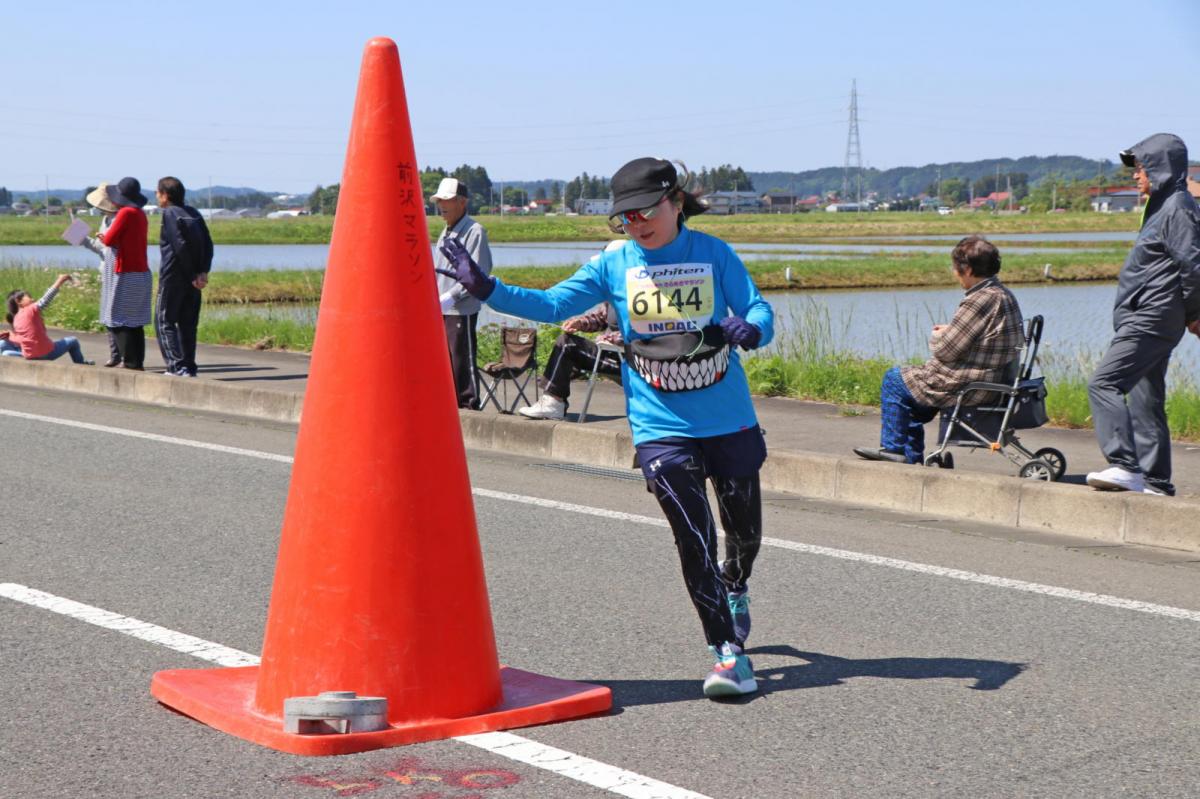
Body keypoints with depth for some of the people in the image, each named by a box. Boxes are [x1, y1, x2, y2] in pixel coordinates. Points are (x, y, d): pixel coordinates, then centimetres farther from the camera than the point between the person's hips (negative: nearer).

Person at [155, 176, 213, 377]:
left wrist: (193, 275, -11)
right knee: (188, 323, 12)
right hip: (192, 281, 7)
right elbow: (208, 244, 3)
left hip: (173, 277, -7)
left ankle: (177, 366, -10)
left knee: (164, 321, 1)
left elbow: (181, 246, -16)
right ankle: (189, 367, 11)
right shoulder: (194, 214, 11)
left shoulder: (169, 214, -10)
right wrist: (203, 271, -3)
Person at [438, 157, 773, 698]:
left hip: (730, 423, 1)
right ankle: (729, 653, -3)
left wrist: (748, 329, -31)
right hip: (660, 427, -1)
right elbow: (551, 305, -6)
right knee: (695, 540, -12)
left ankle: (734, 588, 52)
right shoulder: (613, 265, -1)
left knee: (745, 530, 17)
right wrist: (485, 288, -18)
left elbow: (761, 314, -8)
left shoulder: (715, 255, -4)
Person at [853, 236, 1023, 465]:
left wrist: (936, 338, 1)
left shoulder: (980, 302, -24)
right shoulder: (1005, 296, 7)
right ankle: (911, 455, 33)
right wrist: (949, 331, 7)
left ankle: (893, 448, 17)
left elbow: (945, 350, -21)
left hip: (967, 386, -10)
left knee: (894, 379, 8)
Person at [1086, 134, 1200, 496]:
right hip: (1145, 319, 11)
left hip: (1152, 319, -11)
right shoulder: (1162, 207, 19)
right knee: (1144, 399, 11)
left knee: (1104, 382, -17)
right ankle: (1155, 481, 14)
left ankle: (1125, 467, -22)